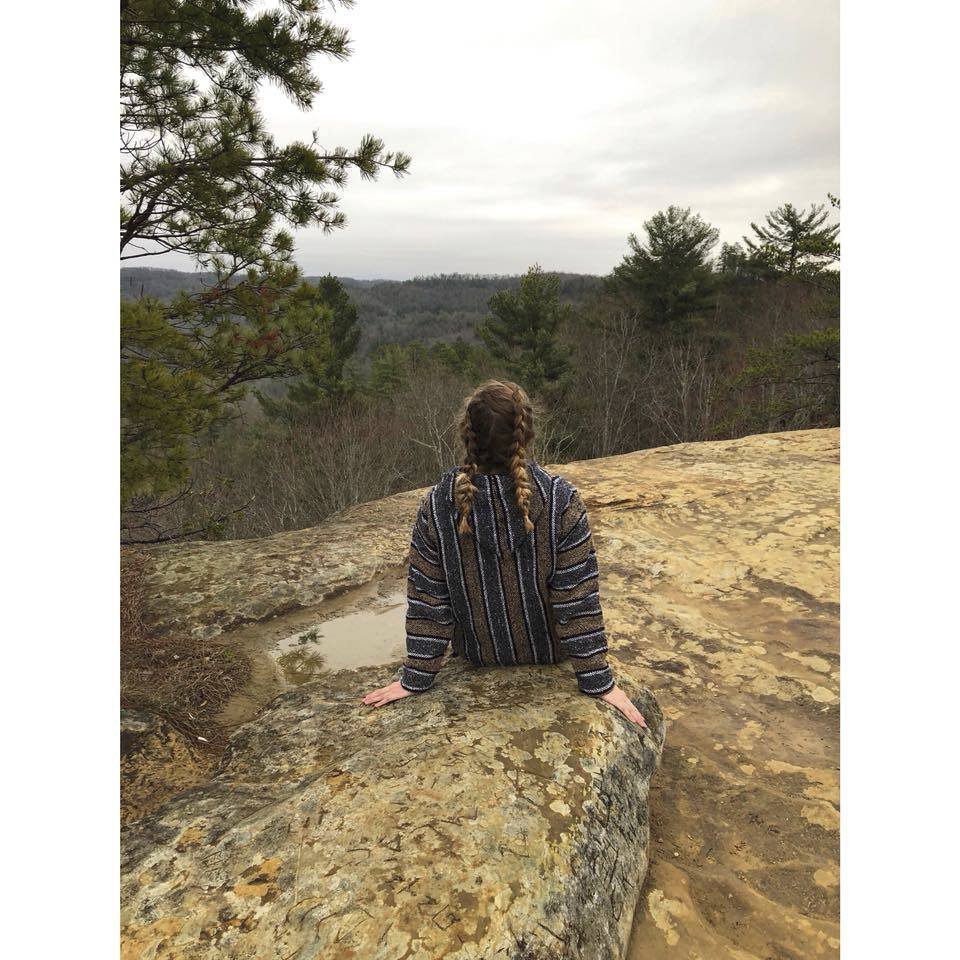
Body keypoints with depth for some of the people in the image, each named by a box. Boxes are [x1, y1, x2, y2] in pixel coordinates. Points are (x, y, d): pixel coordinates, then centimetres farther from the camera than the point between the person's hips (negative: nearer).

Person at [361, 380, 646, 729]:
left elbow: (427, 600, -16)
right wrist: (597, 680, -10)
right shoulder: (561, 500, -27)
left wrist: (416, 678, -3)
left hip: (479, 654, 1)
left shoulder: (436, 506, -24)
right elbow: (578, 599, -21)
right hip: (548, 653, 0)